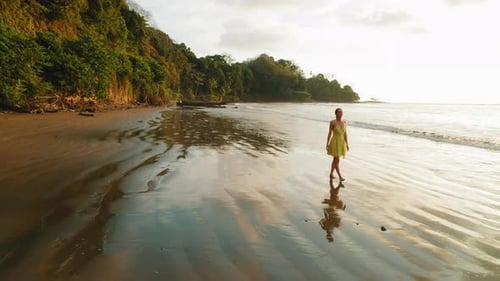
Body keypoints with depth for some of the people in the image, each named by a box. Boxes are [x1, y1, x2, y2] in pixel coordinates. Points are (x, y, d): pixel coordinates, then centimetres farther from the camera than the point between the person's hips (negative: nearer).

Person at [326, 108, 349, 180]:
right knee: (337, 160, -8)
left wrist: (347, 144, 2)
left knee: (335, 159, 14)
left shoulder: (344, 122, 4)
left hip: (342, 143, 6)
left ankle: (331, 174, 27)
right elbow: (330, 133, -6)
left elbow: (345, 134, 5)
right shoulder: (332, 122, -11)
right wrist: (327, 144, -5)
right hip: (335, 143, -6)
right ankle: (340, 177, -3)